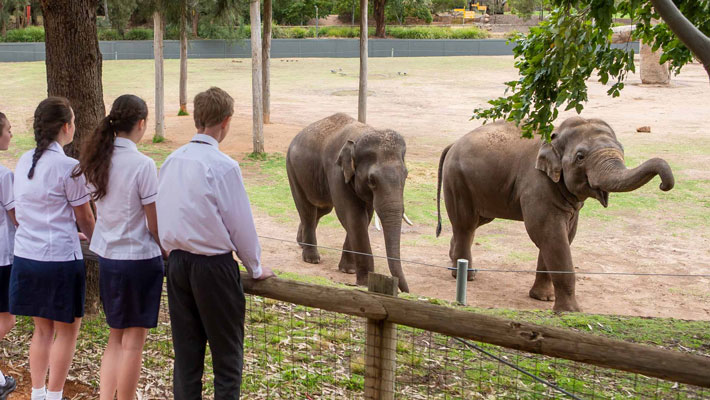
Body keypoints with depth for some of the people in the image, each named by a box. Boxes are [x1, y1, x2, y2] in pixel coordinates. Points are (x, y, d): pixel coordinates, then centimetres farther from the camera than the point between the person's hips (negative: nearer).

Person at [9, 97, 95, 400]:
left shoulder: (24, 162, 6)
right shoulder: (68, 167, -14)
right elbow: (85, 219, -5)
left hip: (25, 256, 7)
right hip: (60, 258, -7)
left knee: (42, 329, 19)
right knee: (67, 330, 10)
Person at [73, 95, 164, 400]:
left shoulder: (96, 160, 3)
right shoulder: (142, 165, -17)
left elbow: (92, 214, 9)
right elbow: (155, 224, -13)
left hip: (106, 257, 7)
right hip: (140, 259, -6)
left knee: (116, 336, 17)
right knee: (133, 340, 5)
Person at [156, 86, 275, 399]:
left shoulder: (172, 161, 3)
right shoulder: (223, 166, -15)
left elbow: (161, 214, 9)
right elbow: (240, 222, -11)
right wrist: (256, 267, 4)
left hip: (177, 261, 6)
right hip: (213, 265, -6)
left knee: (186, 350, 13)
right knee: (227, 351, 5)